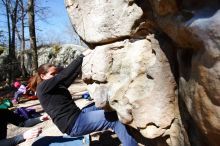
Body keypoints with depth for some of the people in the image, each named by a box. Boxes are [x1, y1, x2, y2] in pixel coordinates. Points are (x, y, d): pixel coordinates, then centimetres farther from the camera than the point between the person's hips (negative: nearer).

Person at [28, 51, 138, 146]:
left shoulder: (56, 87, 17)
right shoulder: (43, 87, -10)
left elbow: (71, 76, 14)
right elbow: (65, 74, -20)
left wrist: (83, 60, 7)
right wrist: (82, 56, -16)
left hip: (76, 117, 10)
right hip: (73, 124, -10)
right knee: (114, 118, -9)